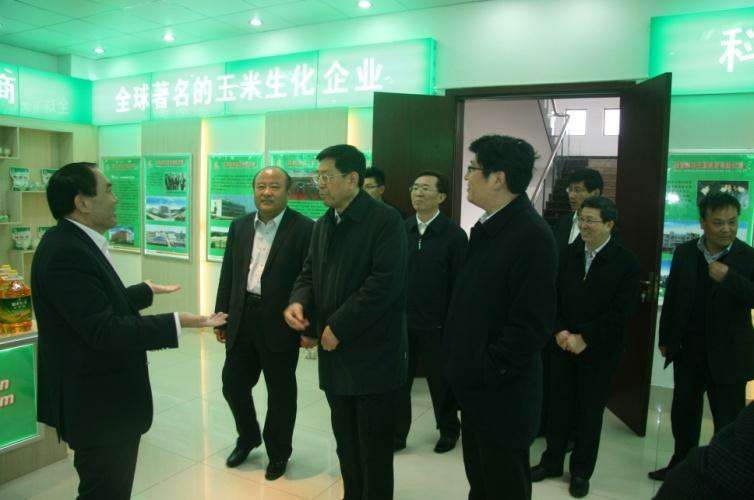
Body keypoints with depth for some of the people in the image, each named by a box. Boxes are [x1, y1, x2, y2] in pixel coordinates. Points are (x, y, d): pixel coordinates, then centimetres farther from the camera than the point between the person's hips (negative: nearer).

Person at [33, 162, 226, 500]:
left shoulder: (75, 243, 7)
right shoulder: (65, 253, -25)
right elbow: (103, 330, -29)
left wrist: (147, 291, 32)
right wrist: (176, 324, -29)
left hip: (102, 396, 10)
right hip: (97, 405, -10)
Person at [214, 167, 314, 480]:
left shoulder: (305, 229, -10)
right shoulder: (239, 226, 8)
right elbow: (227, 275, 11)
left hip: (280, 324, -5)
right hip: (242, 321, 5)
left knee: (280, 393, 10)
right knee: (233, 384, 15)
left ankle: (278, 453, 33)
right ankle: (247, 438, 43)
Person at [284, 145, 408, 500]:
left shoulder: (385, 221, -12)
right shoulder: (322, 225, 12)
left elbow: (385, 282, -20)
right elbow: (311, 273, 17)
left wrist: (338, 327, -18)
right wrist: (298, 300, -5)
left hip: (373, 354, -7)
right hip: (334, 353, 7)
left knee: (374, 450, 6)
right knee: (345, 443, 18)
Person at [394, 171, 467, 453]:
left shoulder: (454, 235, -9)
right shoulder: (402, 230, 1)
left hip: (436, 324, -3)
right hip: (401, 320, 3)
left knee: (441, 382, 14)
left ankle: (449, 430, 38)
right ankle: (397, 434, 29)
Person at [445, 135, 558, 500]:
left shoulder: (532, 236, -20)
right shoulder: (486, 227, 9)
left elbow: (531, 324, -23)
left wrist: (486, 372, -18)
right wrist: (461, 364, 11)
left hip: (502, 394, -8)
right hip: (474, 387, 8)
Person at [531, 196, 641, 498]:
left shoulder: (626, 262, -9)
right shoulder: (569, 254, 3)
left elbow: (621, 312, -13)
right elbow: (554, 296, 6)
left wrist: (584, 338, -16)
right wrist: (560, 331, -8)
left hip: (599, 351, -3)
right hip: (564, 346, 3)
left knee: (590, 412, 10)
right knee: (559, 406, 11)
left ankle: (581, 472, 27)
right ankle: (552, 462, 29)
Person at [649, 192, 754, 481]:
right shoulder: (684, 253, 1)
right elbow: (671, 297, 7)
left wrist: (729, 278, -30)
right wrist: (665, 339, 9)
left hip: (727, 356, -3)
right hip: (687, 351, 4)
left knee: (729, 422, 5)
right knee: (682, 413, 17)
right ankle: (681, 465, 36)